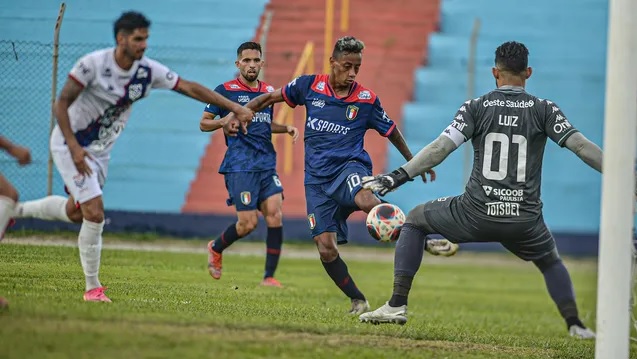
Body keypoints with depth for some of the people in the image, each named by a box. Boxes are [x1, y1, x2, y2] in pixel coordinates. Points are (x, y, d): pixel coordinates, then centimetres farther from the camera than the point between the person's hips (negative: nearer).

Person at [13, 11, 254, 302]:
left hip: (100, 150, 7)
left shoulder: (148, 71, -9)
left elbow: (190, 88, -5)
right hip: (70, 144, -7)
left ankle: (15, 210, 41)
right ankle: (93, 288, -3)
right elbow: (61, 104, -19)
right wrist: (75, 148, -29)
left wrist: (235, 108, -10)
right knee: (94, 213, -15)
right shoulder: (93, 64, -23)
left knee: (75, 212, 17)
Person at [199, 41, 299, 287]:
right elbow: (203, 123, 4)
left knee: (275, 215, -11)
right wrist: (222, 122, -17)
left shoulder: (268, 92, 16)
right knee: (248, 223, -10)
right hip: (239, 165, -5)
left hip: (267, 164, 5)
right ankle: (216, 248, 21)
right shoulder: (225, 90, 0)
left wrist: (286, 128, 13)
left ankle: (269, 276, -5)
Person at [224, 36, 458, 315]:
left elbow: (391, 132, 15)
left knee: (366, 200, -40)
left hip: (349, 167, -3)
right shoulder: (310, 86, 2)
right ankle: (358, 301, 8)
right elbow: (272, 98, 16)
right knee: (326, 247, -8)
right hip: (317, 178, 3)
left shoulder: (366, 100, 0)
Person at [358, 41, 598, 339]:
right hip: (525, 221, 1)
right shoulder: (544, 110, 3)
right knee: (551, 262, 33)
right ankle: (575, 324, 16)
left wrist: (397, 177, -10)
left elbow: (442, 147, -8)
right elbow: (580, 146, -3)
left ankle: (397, 304, 14)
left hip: (477, 214, -1)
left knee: (414, 221, 24)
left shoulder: (476, 107, 2)